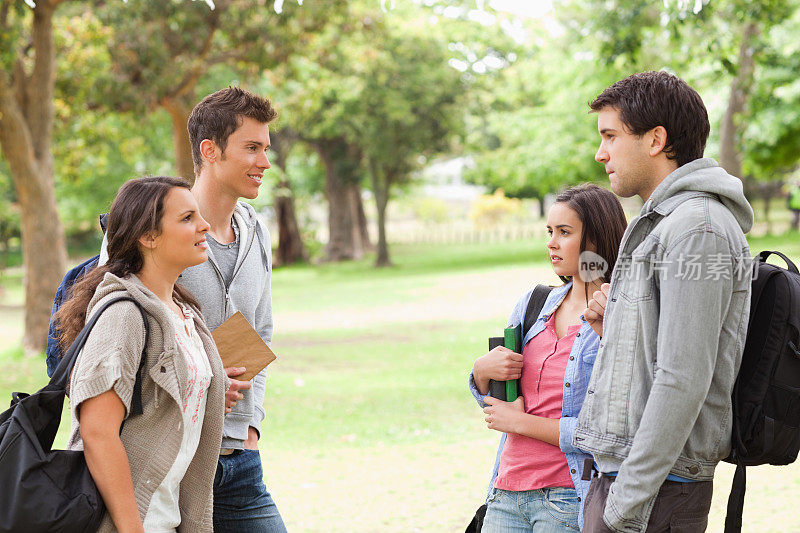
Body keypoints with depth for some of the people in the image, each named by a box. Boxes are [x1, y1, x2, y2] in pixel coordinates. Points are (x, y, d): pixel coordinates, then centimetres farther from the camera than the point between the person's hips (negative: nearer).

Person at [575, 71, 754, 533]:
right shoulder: (662, 224, 18)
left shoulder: (698, 228, -14)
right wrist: (614, 329, 5)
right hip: (619, 476, 9)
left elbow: (683, 381, -21)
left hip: (657, 491, -9)